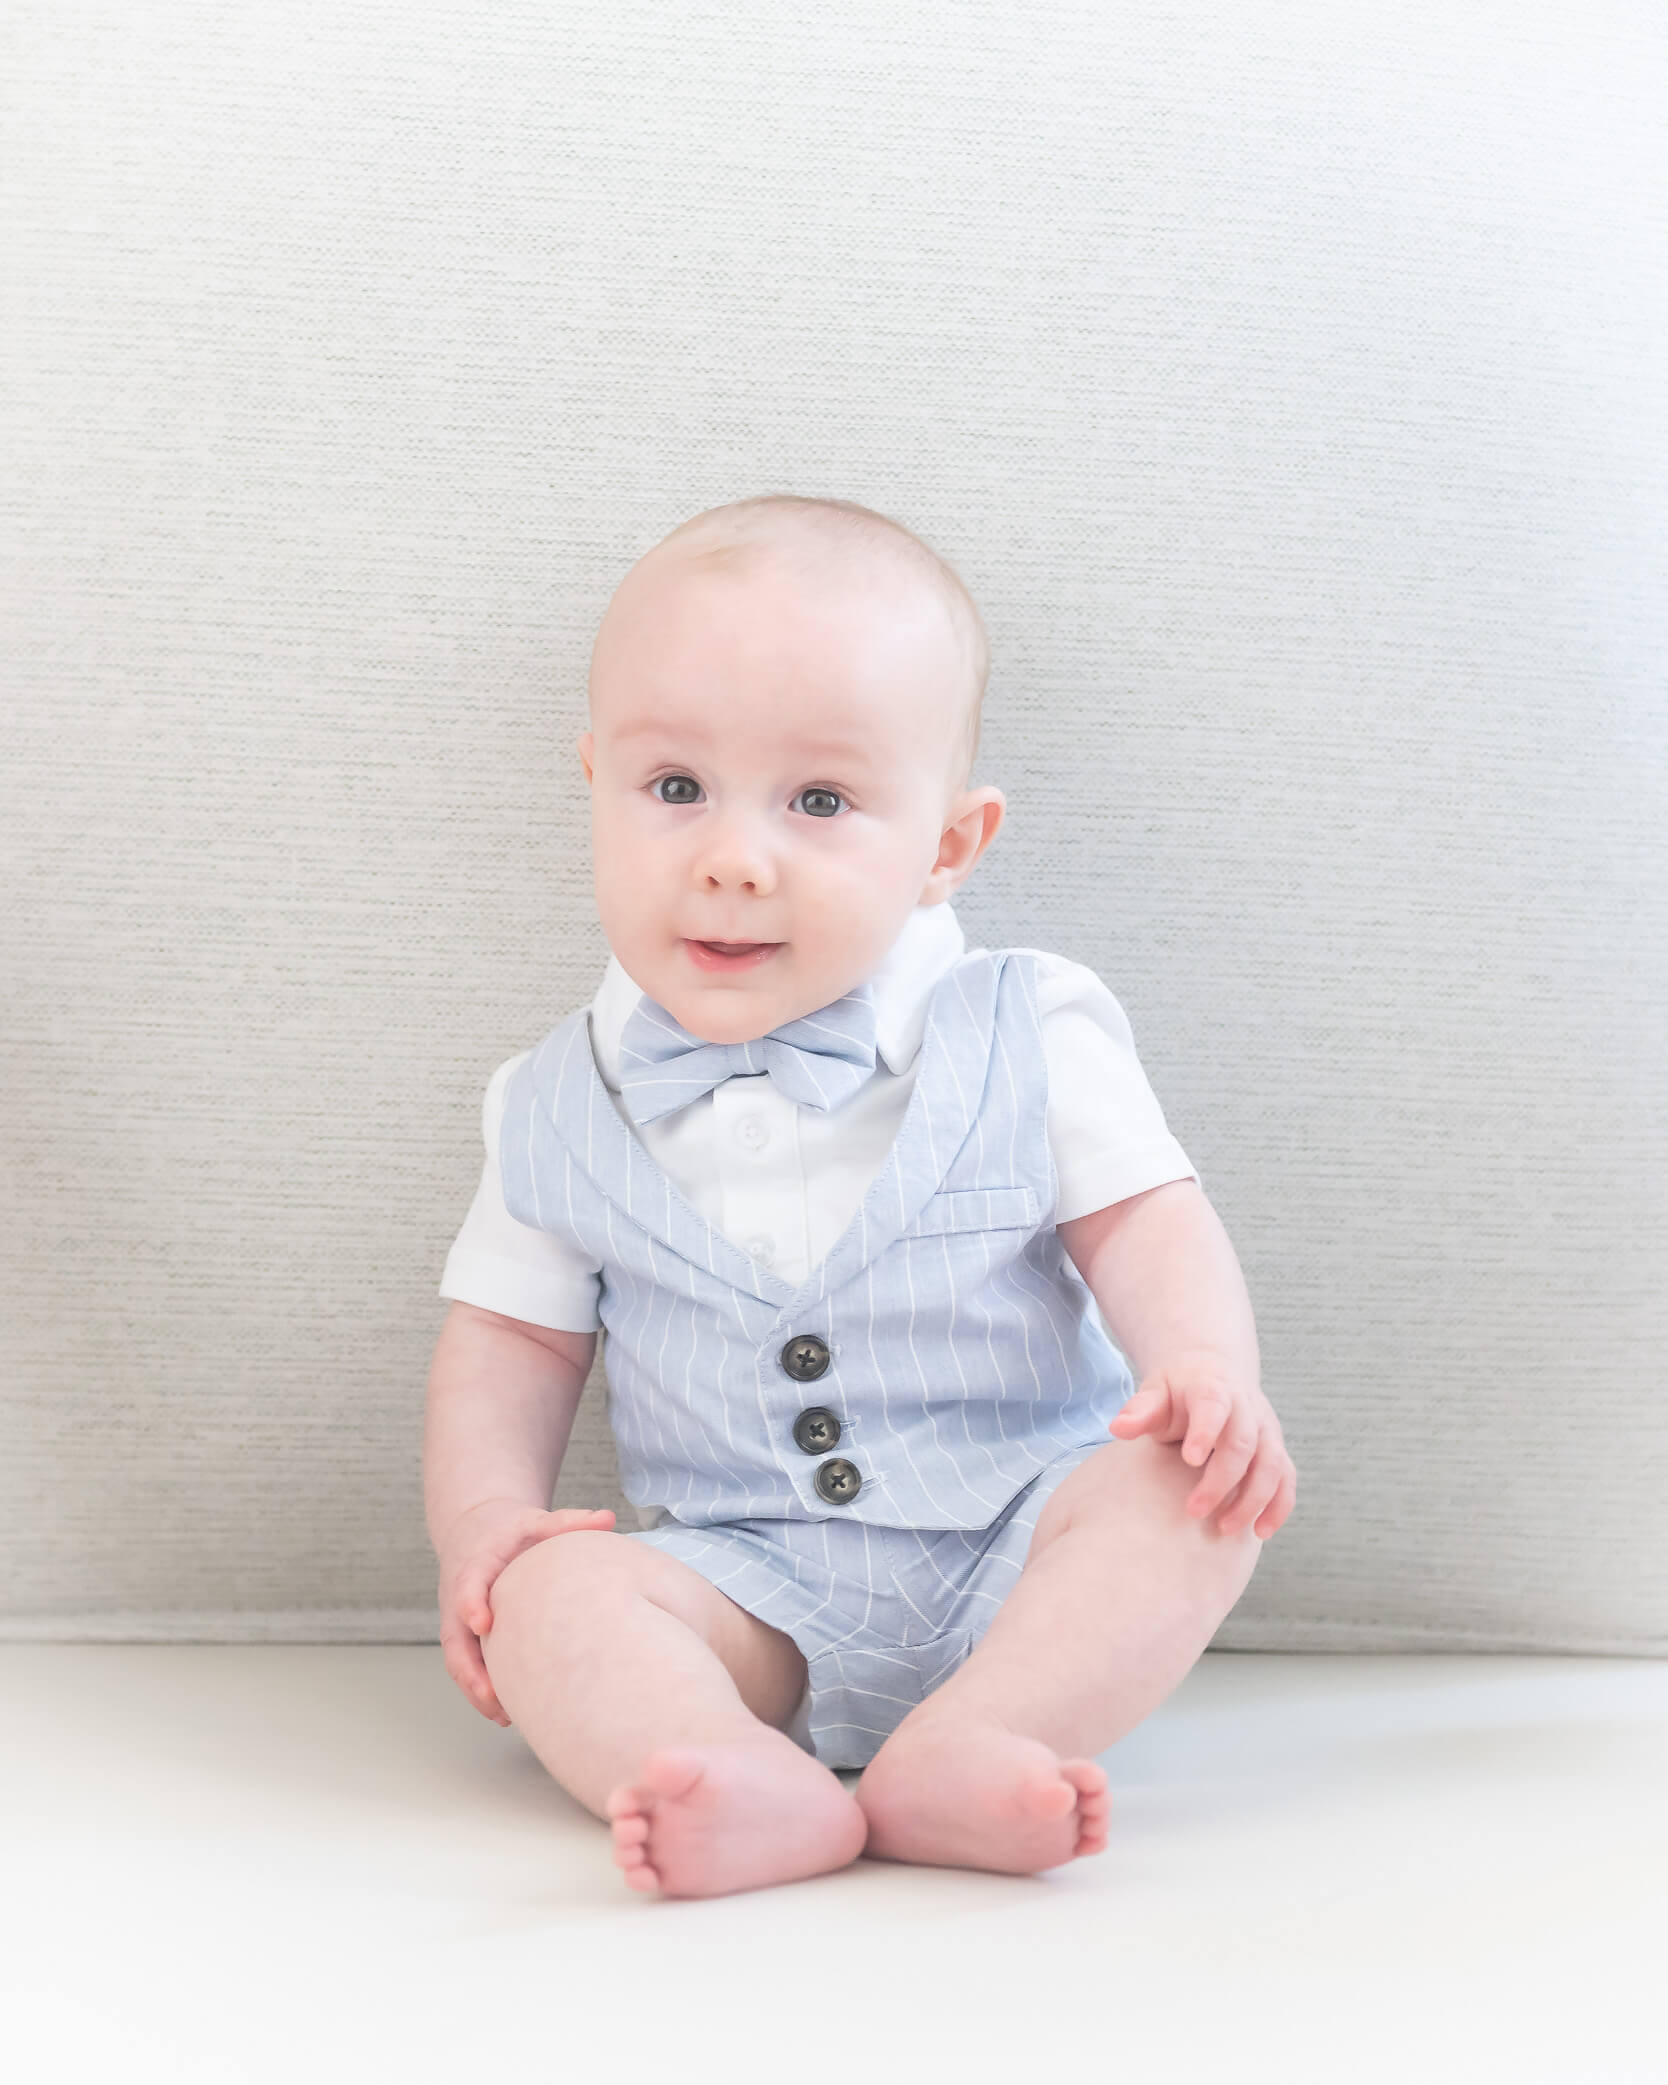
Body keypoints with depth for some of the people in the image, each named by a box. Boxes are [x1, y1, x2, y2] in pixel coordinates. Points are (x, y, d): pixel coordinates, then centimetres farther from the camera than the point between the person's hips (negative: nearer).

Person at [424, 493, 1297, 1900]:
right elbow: (509, 1340, 9)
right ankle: (756, 1788, -48)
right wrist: (484, 1518, -8)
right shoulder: (563, 1110, 3)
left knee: (1189, 1487, -26)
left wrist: (1207, 1368, -23)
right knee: (545, 1592, -24)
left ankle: (959, 1751, -41)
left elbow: (1141, 1218, -2)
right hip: (747, 1588, 1)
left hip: (1017, 1554, 0)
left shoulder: (1028, 1037, -2)